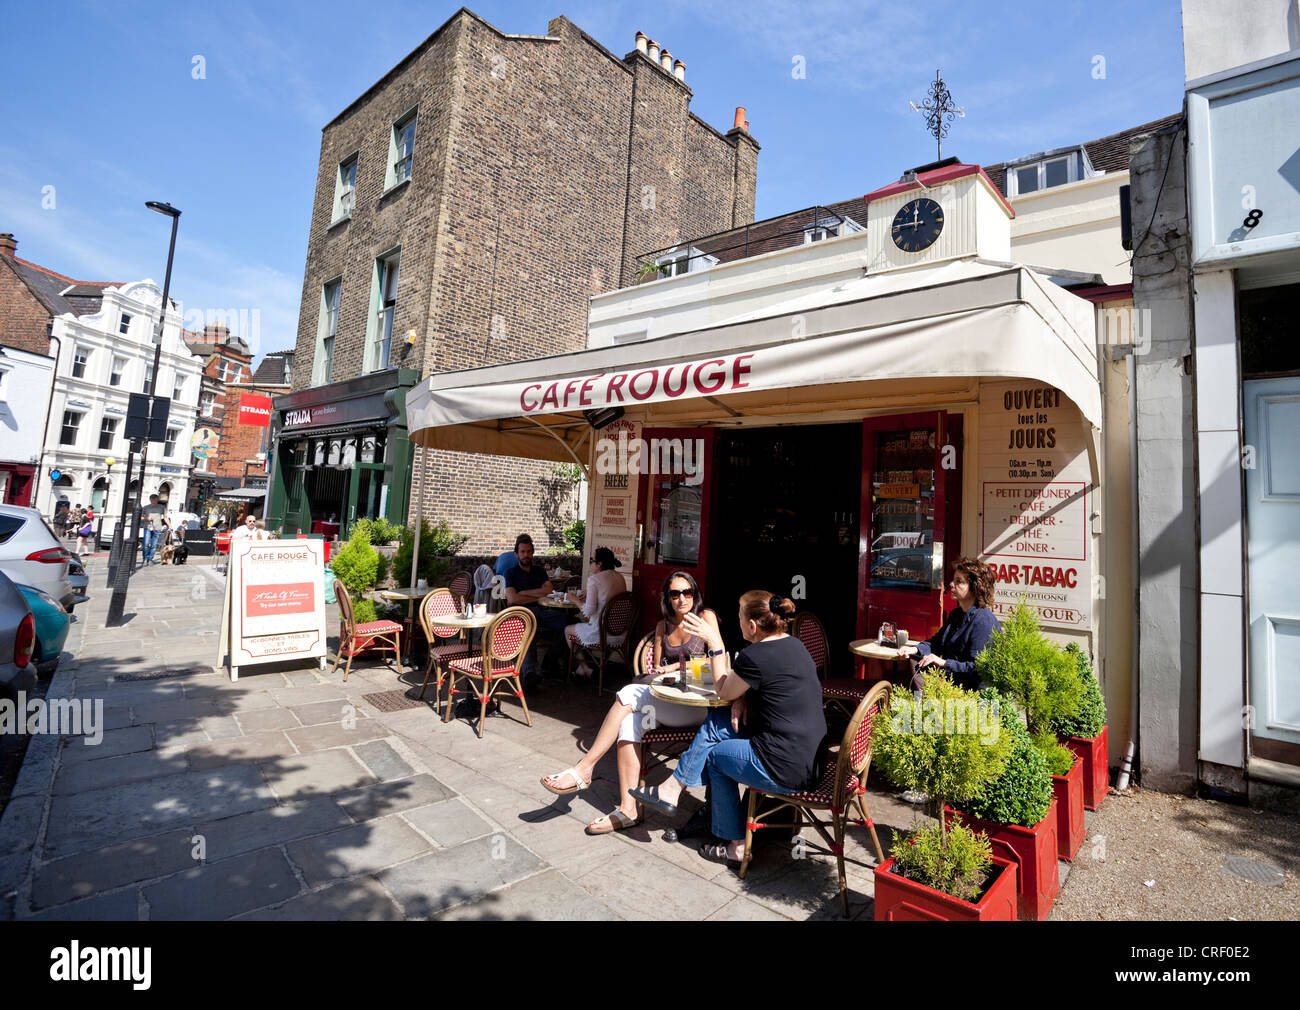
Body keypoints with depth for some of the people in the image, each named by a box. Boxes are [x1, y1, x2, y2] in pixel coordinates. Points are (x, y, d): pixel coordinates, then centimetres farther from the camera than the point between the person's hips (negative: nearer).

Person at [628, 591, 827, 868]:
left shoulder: (755, 656, -20)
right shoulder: (794, 645, 8)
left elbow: (724, 692, -2)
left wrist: (715, 643, 2)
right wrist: (744, 699, 2)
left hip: (786, 770, -9)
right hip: (812, 759, 9)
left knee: (715, 755, 16)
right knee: (717, 721, 9)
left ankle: (736, 846, 28)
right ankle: (672, 790, 16)